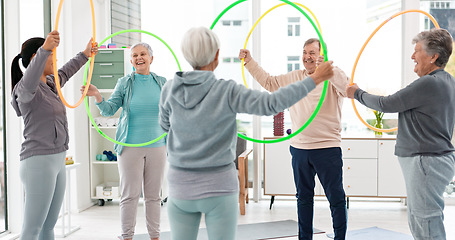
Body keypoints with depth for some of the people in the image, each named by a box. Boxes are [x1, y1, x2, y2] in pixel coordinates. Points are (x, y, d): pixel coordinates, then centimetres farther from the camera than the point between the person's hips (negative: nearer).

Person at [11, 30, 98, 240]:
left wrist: (84, 55, 49)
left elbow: (65, 73, 37)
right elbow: (29, 83, -38)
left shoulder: (49, 84, 15)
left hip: (57, 160, 9)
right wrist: (45, 49, -52)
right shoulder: (25, 88, -12)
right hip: (39, 161, -9)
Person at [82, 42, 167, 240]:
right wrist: (98, 96, -22)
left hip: (157, 146, 2)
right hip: (130, 146, -2)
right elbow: (109, 110, -4)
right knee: (130, 194, 1)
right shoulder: (125, 83, 2)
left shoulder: (162, 83, 8)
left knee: (153, 195, 9)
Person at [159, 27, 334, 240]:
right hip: (219, 188, -3)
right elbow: (272, 104, -23)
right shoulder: (226, 92, -16)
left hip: (180, 186, 3)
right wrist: (314, 79, -14)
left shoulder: (170, 90, -5)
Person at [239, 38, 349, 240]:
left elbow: (348, 89, -22)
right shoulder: (294, 78, 13)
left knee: (336, 198, -1)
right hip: (299, 147, 6)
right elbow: (267, 81, 20)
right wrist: (249, 62, 14)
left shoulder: (332, 76, -3)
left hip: (327, 147, -5)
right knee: (303, 197, 15)